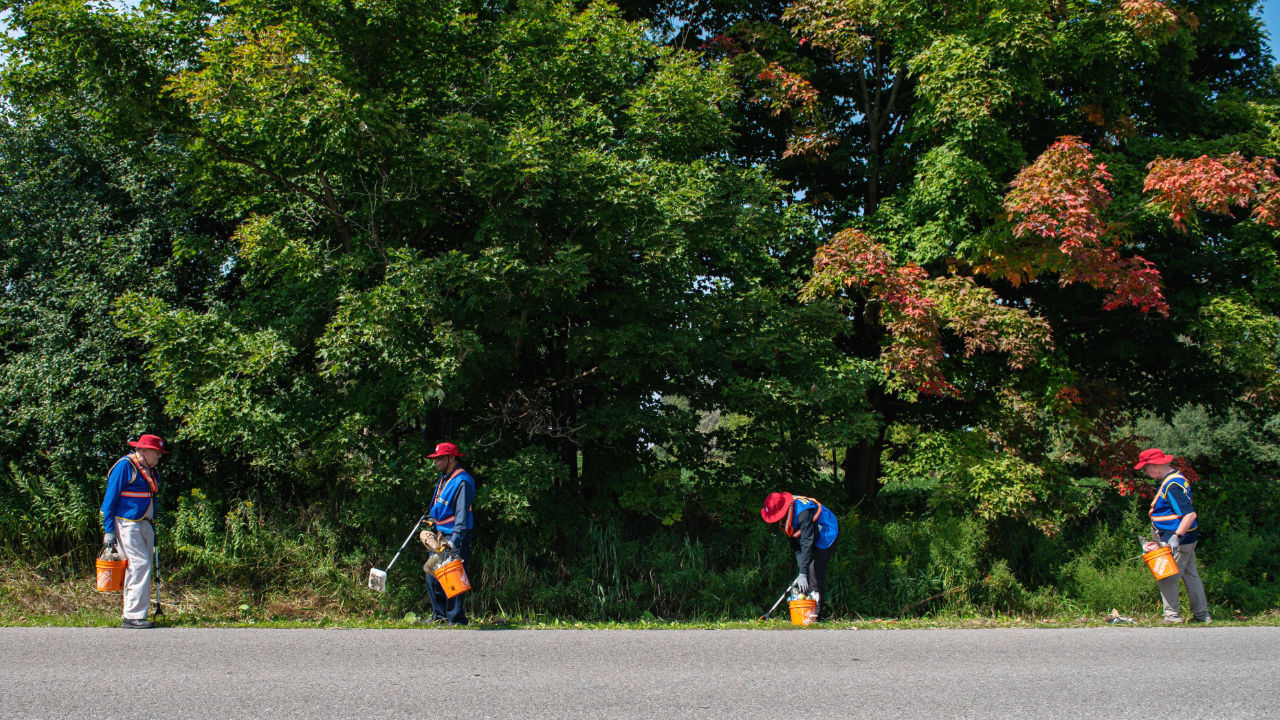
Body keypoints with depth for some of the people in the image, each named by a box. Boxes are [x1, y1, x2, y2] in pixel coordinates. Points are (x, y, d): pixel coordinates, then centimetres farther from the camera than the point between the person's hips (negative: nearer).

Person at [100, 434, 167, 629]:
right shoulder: (124, 466, -8)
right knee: (140, 565, -15)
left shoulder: (152, 472, 17)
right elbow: (110, 499, -9)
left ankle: (132, 615, 13)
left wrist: (152, 531, 19)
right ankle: (133, 616, -13)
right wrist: (109, 530, -12)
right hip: (127, 524, -8)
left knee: (144, 569, 7)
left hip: (145, 525, 8)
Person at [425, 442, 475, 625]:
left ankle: (456, 619, -3)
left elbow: (462, 514, -22)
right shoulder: (443, 478, 14)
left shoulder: (462, 481, -16)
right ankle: (439, 615, 21)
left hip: (455, 536, -10)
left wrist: (455, 539, -28)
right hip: (440, 535, 10)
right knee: (432, 575, 11)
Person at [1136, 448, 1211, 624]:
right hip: (1187, 538, 10)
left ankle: (1172, 616, 6)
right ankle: (1202, 614, 24)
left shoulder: (1172, 486, -24)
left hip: (1177, 540, -10)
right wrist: (1157, 529, 21)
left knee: (1167, 578, -1)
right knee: (1191, 575, 16)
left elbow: (1190, 514, -30)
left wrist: (1176, 537, -29)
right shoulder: (1174, 477, 8)